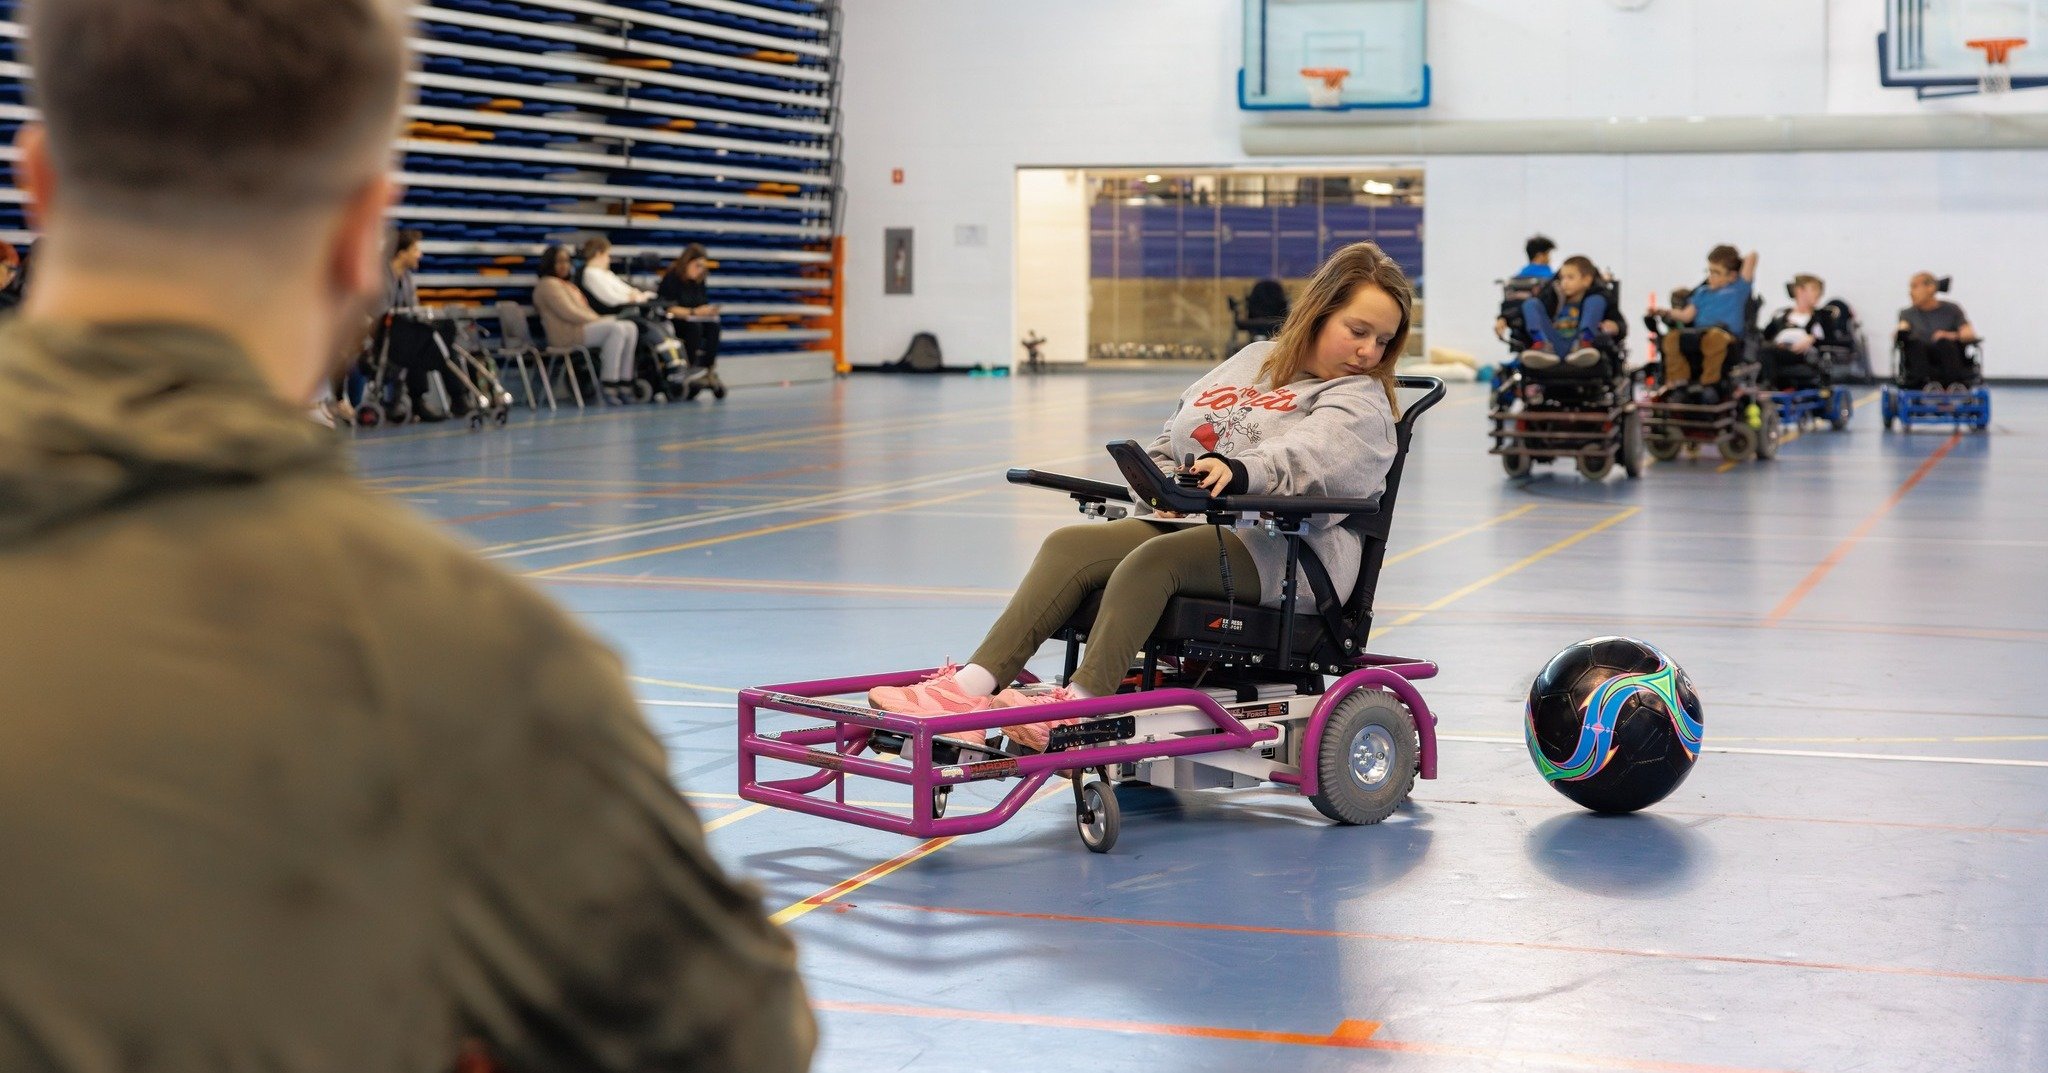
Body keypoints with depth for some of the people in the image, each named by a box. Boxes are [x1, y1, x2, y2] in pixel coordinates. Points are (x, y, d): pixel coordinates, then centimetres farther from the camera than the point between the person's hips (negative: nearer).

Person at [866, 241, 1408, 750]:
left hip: (1281, 548, -7)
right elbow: (1175, 437, 26)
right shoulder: (1255, 360, 23)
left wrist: (1241, 470, -40)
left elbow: (1312, 450, -21)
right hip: (1191, 523, 7)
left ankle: (1082, 702, -44)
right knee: (1070, 546, -15)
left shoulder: (1362, 400, 2)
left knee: (1151, 560, -33)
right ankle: (972, 686, -28)